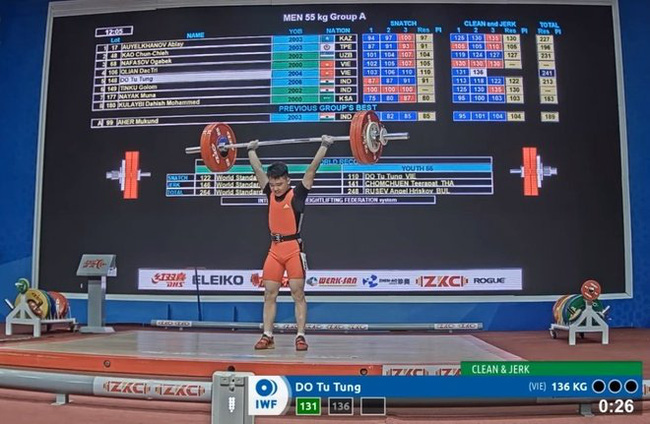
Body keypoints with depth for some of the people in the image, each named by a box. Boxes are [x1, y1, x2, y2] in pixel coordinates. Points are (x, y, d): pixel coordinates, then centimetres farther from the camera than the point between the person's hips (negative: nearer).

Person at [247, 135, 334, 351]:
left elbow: (312, 168, -6)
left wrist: (324, 146, -6)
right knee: (269, 294, 5)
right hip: (274, 249, 5)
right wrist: (251, 150, 27)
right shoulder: (270, 193, 7)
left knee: (298, 294, -1)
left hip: (294, 249, -5)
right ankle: (267, 336, 11)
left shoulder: (298, 193, -5)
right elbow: (258, 169, 18)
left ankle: (300, 336, 3)